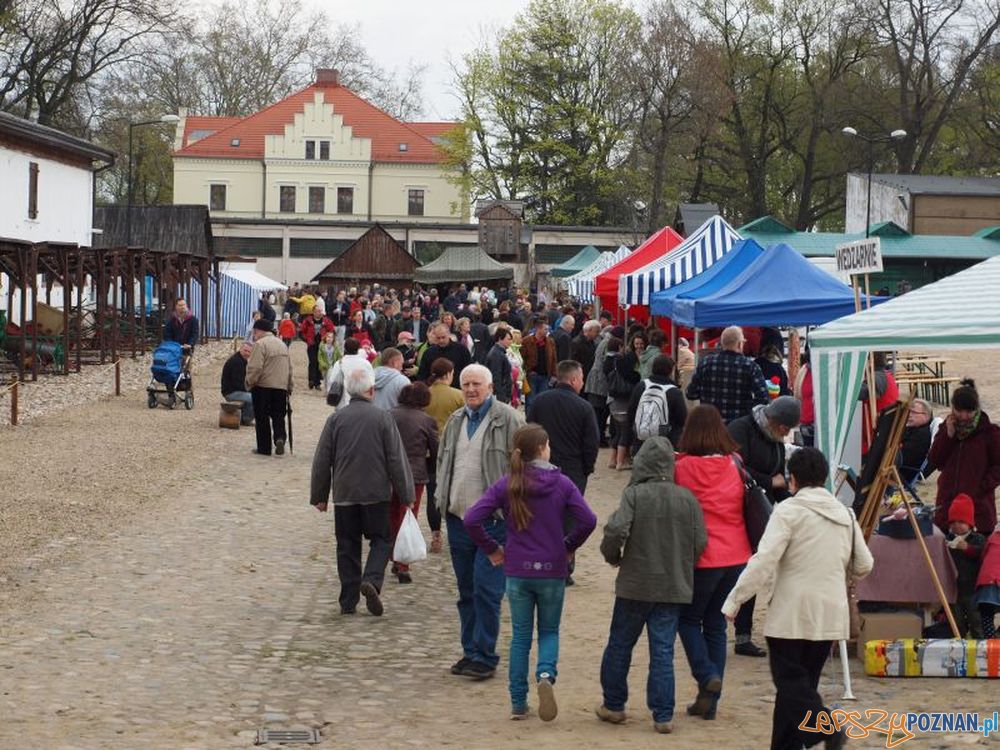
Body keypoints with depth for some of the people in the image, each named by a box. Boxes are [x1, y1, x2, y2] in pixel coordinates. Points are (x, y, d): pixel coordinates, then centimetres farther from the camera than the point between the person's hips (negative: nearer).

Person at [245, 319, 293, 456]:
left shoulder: (260, 344, -10)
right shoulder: (282, 345, 14)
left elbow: (255, 368, -18)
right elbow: (290, 368, 17)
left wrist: (249, 383, -6)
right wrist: (289, 388, 22)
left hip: (263, 386, -6)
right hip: (281, 387, 6)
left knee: (262, 418, 4)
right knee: (278, 416, 12)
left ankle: (264, 448, 8)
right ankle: (280, 438, -13)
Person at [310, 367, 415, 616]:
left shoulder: (335, 419, -1)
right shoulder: (383, 418, -6)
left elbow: (321, 461, 3)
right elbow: (396, 460, -4)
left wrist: (319, 495, 12)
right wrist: (406, 494, 4)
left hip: (344, 493, 2)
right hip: (376, 493, -2)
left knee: (347, 546, 10)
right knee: (381, 540, 10)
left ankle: (348, 601, 9)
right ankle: (371, 580, -15)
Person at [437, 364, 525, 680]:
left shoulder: (508, 419, -6)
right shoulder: (455, 421, 14)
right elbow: (443, 461, 24)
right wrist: (442, 499, 12)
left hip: (493, 518, -6)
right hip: (458, 517, 7)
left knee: (486, 589, -8)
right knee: (467, 591, 13)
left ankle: (484, 656, -1)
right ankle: (471, 651, 22)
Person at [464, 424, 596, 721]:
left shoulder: (505, 485, -4)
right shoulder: (562, 484, -5)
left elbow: (472, 520, -12)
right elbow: (588, 520, -13)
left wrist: (491, 549, 2)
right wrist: (568, 546, 4)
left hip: (517, 573, 1)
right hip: (552, 572, -1)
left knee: (520, 636, 12)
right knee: (549, 631, 15)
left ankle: (518, 704, 13)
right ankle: (546, 674, -15)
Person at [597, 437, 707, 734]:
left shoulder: (634, 494, -11)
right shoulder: (687, 498, -2)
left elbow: (616, 530, -20)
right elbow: (700, 542, -2)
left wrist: (612, 557, 0)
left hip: (635, 585, -2)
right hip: (673, 587, 2)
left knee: (619, 645, 14)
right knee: (663, 652, 5)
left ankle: (613, 705, 24)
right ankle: (663, 715, 3)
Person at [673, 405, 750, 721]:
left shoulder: (683, 467, -12)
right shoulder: (735, 466, 0)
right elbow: (745, 509, 11)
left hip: (701, 558, -4)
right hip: (735, 556, 4)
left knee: (689, 618, 16)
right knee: (716, 624, 13)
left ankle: (707, 675, -5)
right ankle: (709, 701, 15)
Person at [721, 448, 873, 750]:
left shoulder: (788, 510, -9)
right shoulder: (844, 514, 11)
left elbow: (764, 560, -17)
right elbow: (864, 566, 16)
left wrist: (734, 599, -12)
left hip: (793, 612, -6)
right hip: (831, 612, 6)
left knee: (790, 680, -2)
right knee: (804, 679, 14)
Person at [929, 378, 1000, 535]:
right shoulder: (947, 427, 9)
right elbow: (934, 460, 1)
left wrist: (982, 487, -15)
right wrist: (948, 434, -9)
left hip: (979, 501, -4)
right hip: (948, 499, 4)